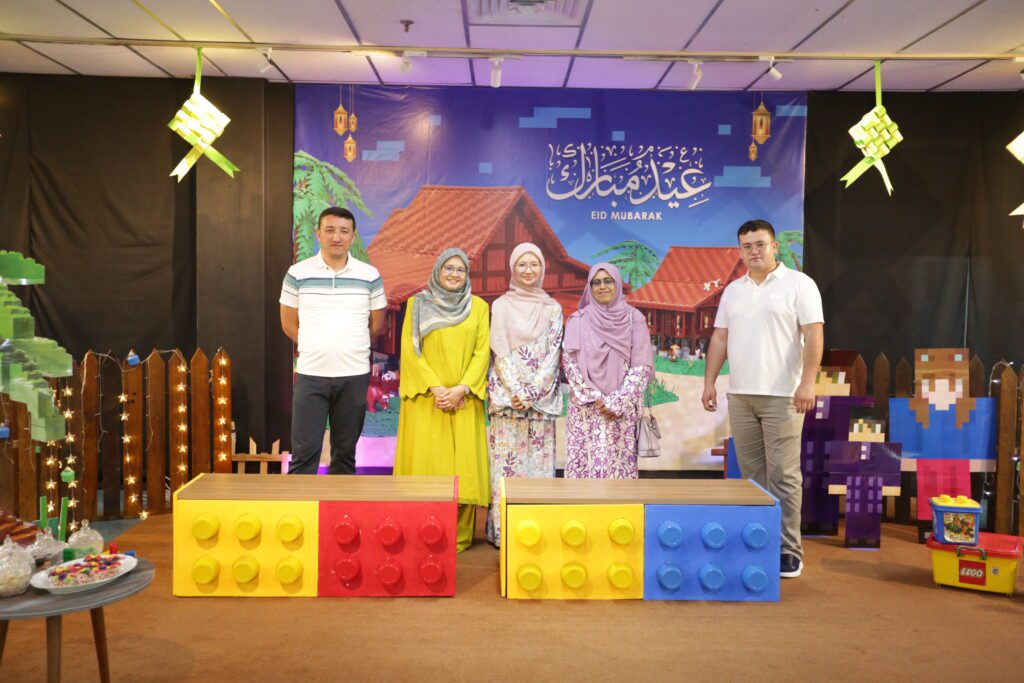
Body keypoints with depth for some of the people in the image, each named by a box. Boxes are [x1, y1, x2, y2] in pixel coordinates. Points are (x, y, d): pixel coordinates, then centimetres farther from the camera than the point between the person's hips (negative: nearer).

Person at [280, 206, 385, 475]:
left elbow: (376, 325, 10)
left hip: (354, 376, 1)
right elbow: (289, 324, 6)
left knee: (345, 451, 11)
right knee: (304, 452, -1)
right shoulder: (298, 273, -1)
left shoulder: (370, 276, 1)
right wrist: (316, 350, 7)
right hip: (310, 375, -1)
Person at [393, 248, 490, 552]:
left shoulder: (479, 306, 8)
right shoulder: (418, 304, 6)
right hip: (426, 398, -1)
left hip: (464, 399, 1)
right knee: (426, 459, -2)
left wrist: (461, 389, -11)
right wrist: (436, 388, -12)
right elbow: (410, 351, -2)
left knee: (463, 462, 0)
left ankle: (460, 535, 9)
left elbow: (482, 352, 2)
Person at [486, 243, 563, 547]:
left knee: (540, 459, 2)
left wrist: (533, 392, -9)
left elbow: (553, 353, 2)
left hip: (542, 397, 1)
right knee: (506, 459, -2)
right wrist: (516, 391, -11)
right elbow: (499, 352, -1)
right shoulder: (501, 306, 5)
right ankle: (502, 529, 5)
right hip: (507, 394, -1)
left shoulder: (552, 308, 8)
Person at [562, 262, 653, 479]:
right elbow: (570, 363, -1)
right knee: (586, 462, -2)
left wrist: (617, 401, -9)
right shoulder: (578, 320, 4)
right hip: (585, 408, 0)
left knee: (620, 462, -1)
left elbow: (642, 366, -1)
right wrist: (594, 398, -9)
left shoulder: (634, 319, 3)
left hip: (623, 410, 0)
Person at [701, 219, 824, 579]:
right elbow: (719, 338, 15)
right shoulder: (733, 290, 15)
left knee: (783, 475, -4)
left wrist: (807, 382, -18)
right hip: (740, 395, 5)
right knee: (751, 473, 9)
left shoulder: (798, 284, -1)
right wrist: (709, 382, 9)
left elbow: (814, 334, -9)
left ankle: (788, 550, 4)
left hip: (782, 396, -5)